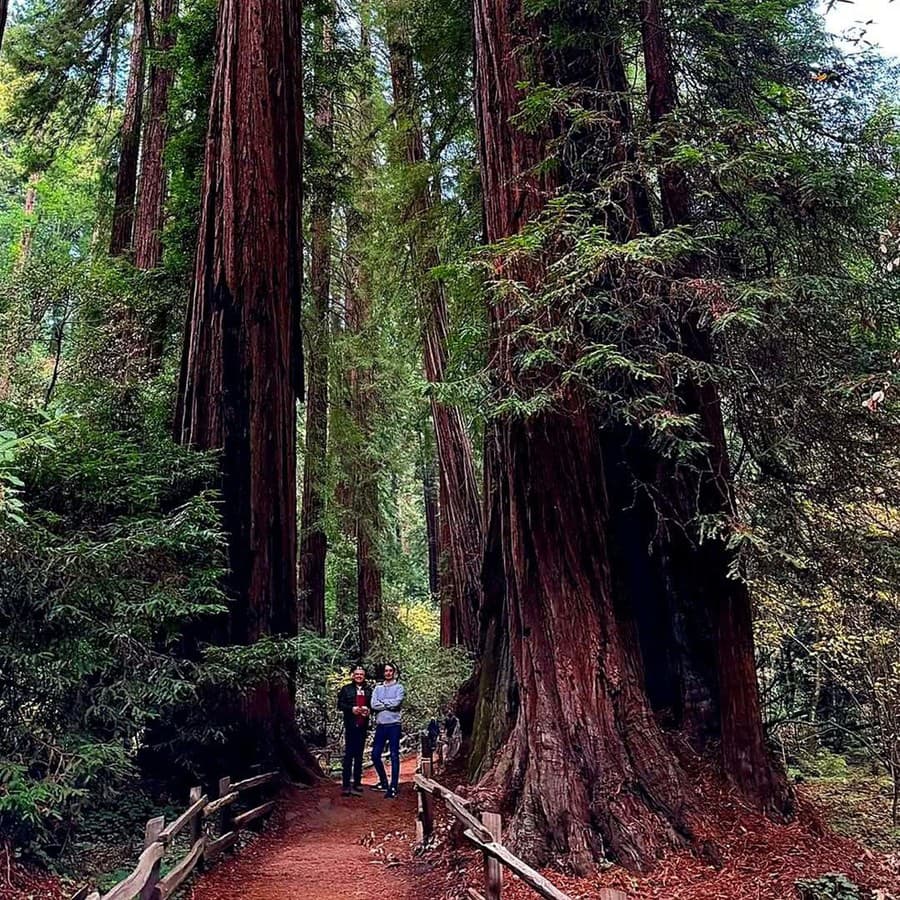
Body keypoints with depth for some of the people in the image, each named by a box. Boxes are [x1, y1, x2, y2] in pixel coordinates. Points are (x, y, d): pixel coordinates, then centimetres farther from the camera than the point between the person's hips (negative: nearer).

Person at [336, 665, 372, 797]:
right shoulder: (346, 689, 5)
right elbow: (340, 704, 0)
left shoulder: (369, 690, 13)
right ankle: (346, 785, -6)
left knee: (359, 755, 9)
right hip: (350, 725, -4)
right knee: (348, 755, -7)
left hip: (363, 726, 4)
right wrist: (351, 708, -16)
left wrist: (369, 710, -5)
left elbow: (373, 705, 17)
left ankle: (357, 783, 15)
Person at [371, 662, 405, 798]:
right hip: (380, 725, 4)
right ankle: (383, 782, 25)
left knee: (394, 756, -3)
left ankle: (393, 787, -1)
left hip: (393, 725, -4)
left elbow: (397, 702, -15)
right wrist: (389, 704, -8)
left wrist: (382, 702, -5)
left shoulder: (399, 687, 2)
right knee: (375, 755, 7)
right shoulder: (378, 688, 12)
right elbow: (373, 704, -2)